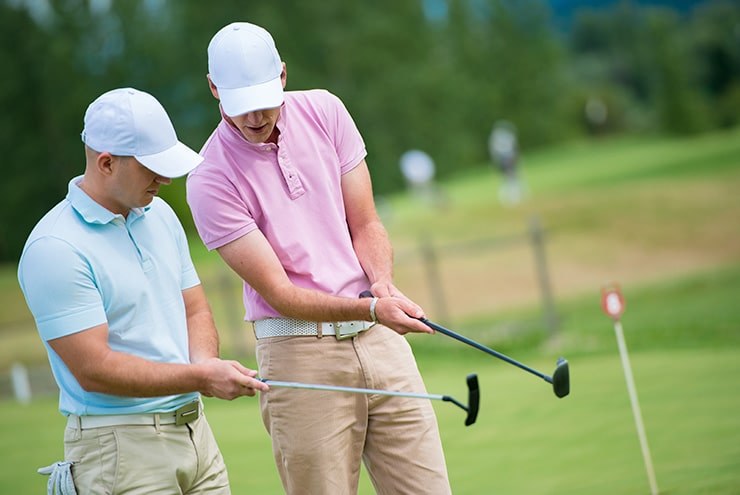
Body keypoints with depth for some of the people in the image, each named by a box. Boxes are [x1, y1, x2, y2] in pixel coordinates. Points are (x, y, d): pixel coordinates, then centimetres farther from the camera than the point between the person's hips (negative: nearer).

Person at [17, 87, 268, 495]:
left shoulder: (159, 214, 10)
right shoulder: (54, 248, -16)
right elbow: (93, 370, -19)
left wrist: (204, 364, -6)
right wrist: (198, 377, -20)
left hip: (194, 429, 7)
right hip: (119, 445, -7)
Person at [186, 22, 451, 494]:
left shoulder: (324, 111, 2)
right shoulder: (211, 181, -11)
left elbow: (365, 224, 7)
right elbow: (278, 293, -13)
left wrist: (383, 282, -13)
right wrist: (372, 308, -26)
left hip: (380, 340, 4)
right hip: (300, 354, -4)